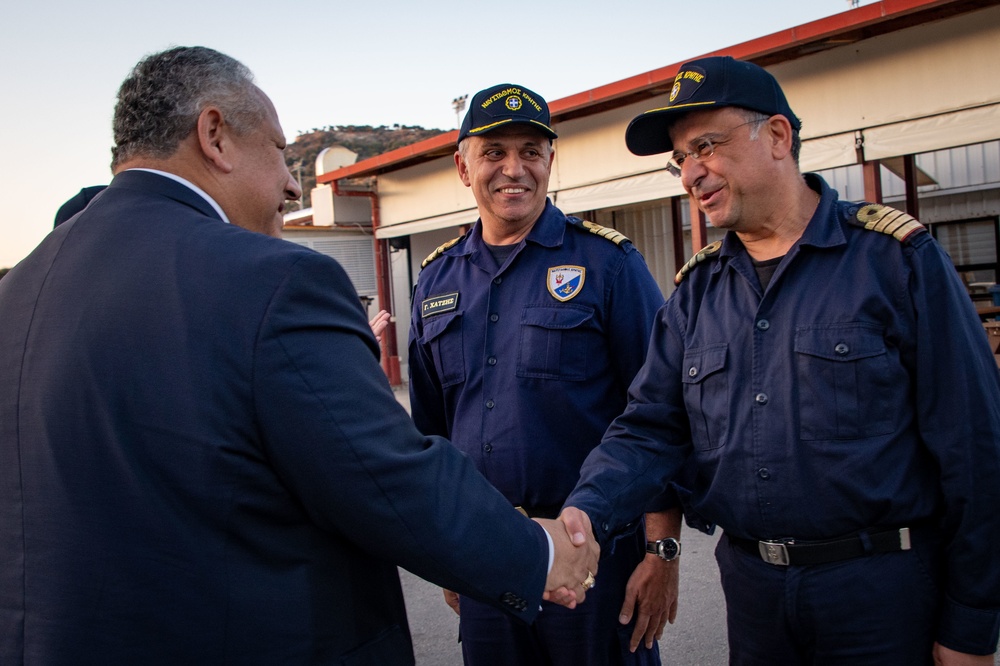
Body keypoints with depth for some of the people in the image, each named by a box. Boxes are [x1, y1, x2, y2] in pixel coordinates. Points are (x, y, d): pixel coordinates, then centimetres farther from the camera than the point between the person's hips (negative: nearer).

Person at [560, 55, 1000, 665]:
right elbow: (651, 427, 0)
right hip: (751, 586, 4)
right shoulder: (696, 290, 5)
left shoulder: (896, 257, -10)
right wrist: (586, 514, -19)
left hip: (883, 589, -4)